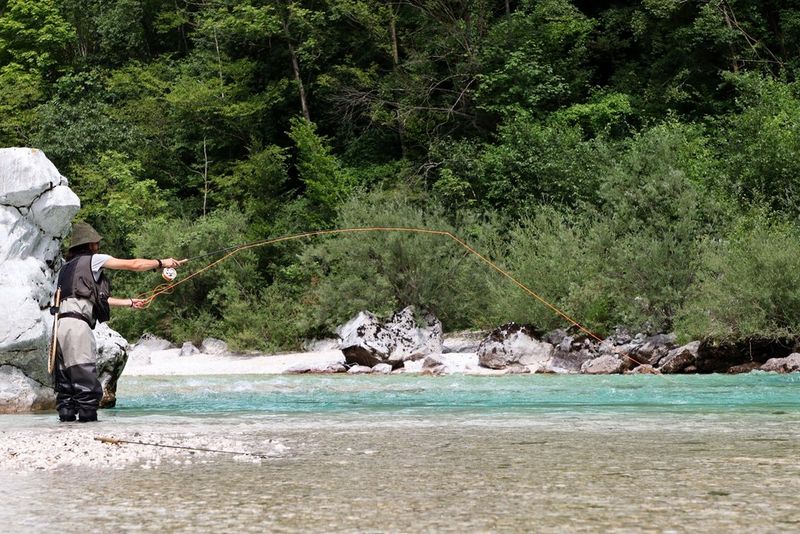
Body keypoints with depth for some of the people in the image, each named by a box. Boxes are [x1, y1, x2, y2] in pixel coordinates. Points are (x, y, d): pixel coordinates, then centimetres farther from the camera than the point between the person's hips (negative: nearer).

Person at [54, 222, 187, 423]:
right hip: (77, 323, -8)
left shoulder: (67, 267, 27)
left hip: (62, 322, 8)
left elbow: (98, 298, 31)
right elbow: (134, 265, 8)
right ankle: (87, 412, -11)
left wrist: (129, 302, 36)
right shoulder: (93, 259, 5)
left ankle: (66, 411, 3)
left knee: (65, 375, 8)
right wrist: (162, 262, 20)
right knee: (85, 373, -8)